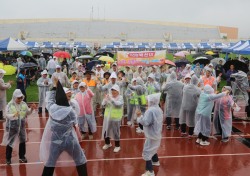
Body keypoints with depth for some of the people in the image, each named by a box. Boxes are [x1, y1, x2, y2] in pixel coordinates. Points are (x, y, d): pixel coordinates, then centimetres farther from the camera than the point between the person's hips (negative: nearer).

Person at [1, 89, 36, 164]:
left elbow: (28, 113, 7)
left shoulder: (24, 104, -2)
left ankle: (22, 157, 31)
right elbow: (7, 115, -18)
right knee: (10, 142, 7)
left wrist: (31, 109, -11)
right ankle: (8, 158, 23)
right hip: (12, 126, -4)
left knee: (23, 141, 14)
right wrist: (14, 115, -36)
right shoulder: (10, 105, -14)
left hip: (21, 126, 4)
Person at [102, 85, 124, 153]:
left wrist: (111, 99, -34)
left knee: (116, 132, 4)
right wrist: (105, 99, -21)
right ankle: (107, 143, 37)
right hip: (107, 117, 5)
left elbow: (118, 104, -27)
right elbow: (103, 104, -2)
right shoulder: (109, 96, 2)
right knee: (105, 131, 15)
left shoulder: (120, 97, -8)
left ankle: (117, 146, 22)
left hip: (115, 118, -5)